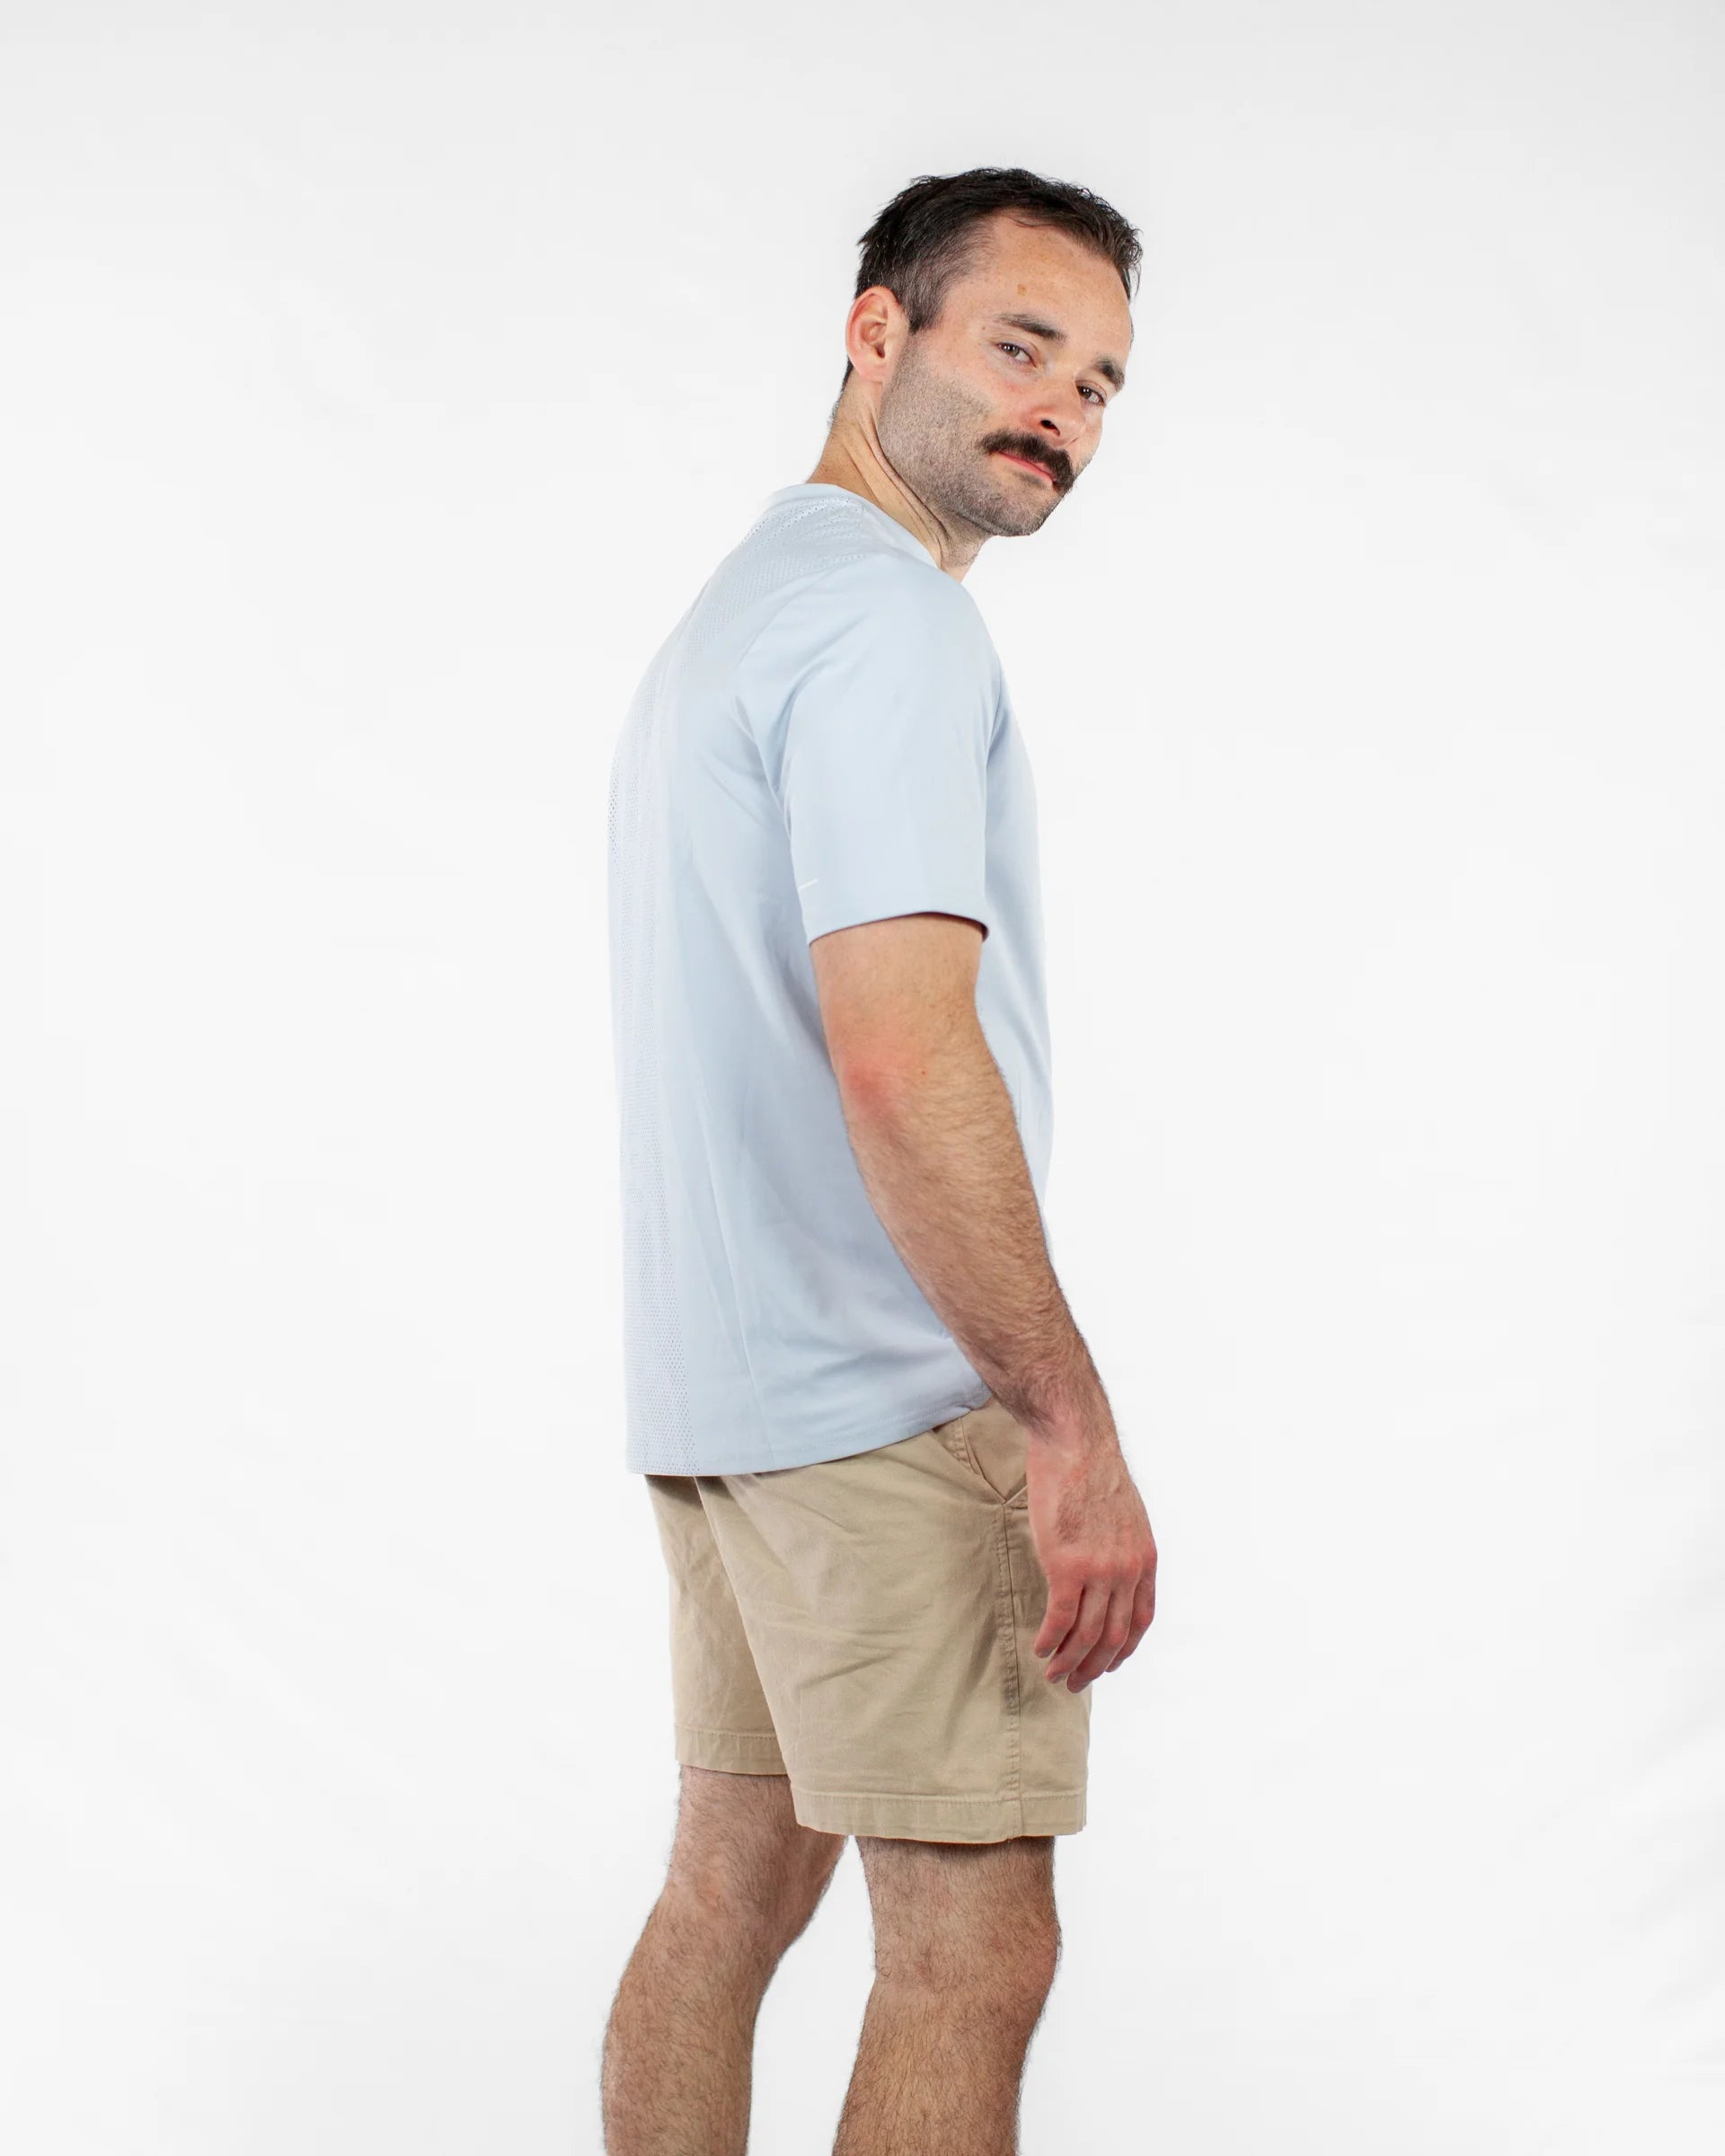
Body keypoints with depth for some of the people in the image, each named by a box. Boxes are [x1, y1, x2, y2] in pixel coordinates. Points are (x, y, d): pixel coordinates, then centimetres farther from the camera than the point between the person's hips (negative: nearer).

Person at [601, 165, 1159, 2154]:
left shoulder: (730, 610, 20)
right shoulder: (887, 616, -14)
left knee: (732, 1886, 15)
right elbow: (901, 1058, -25)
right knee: (968, 1955, -7)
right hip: (888, 1399, -10)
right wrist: (1074, 1429, -23)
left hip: (717, 1385, 10)